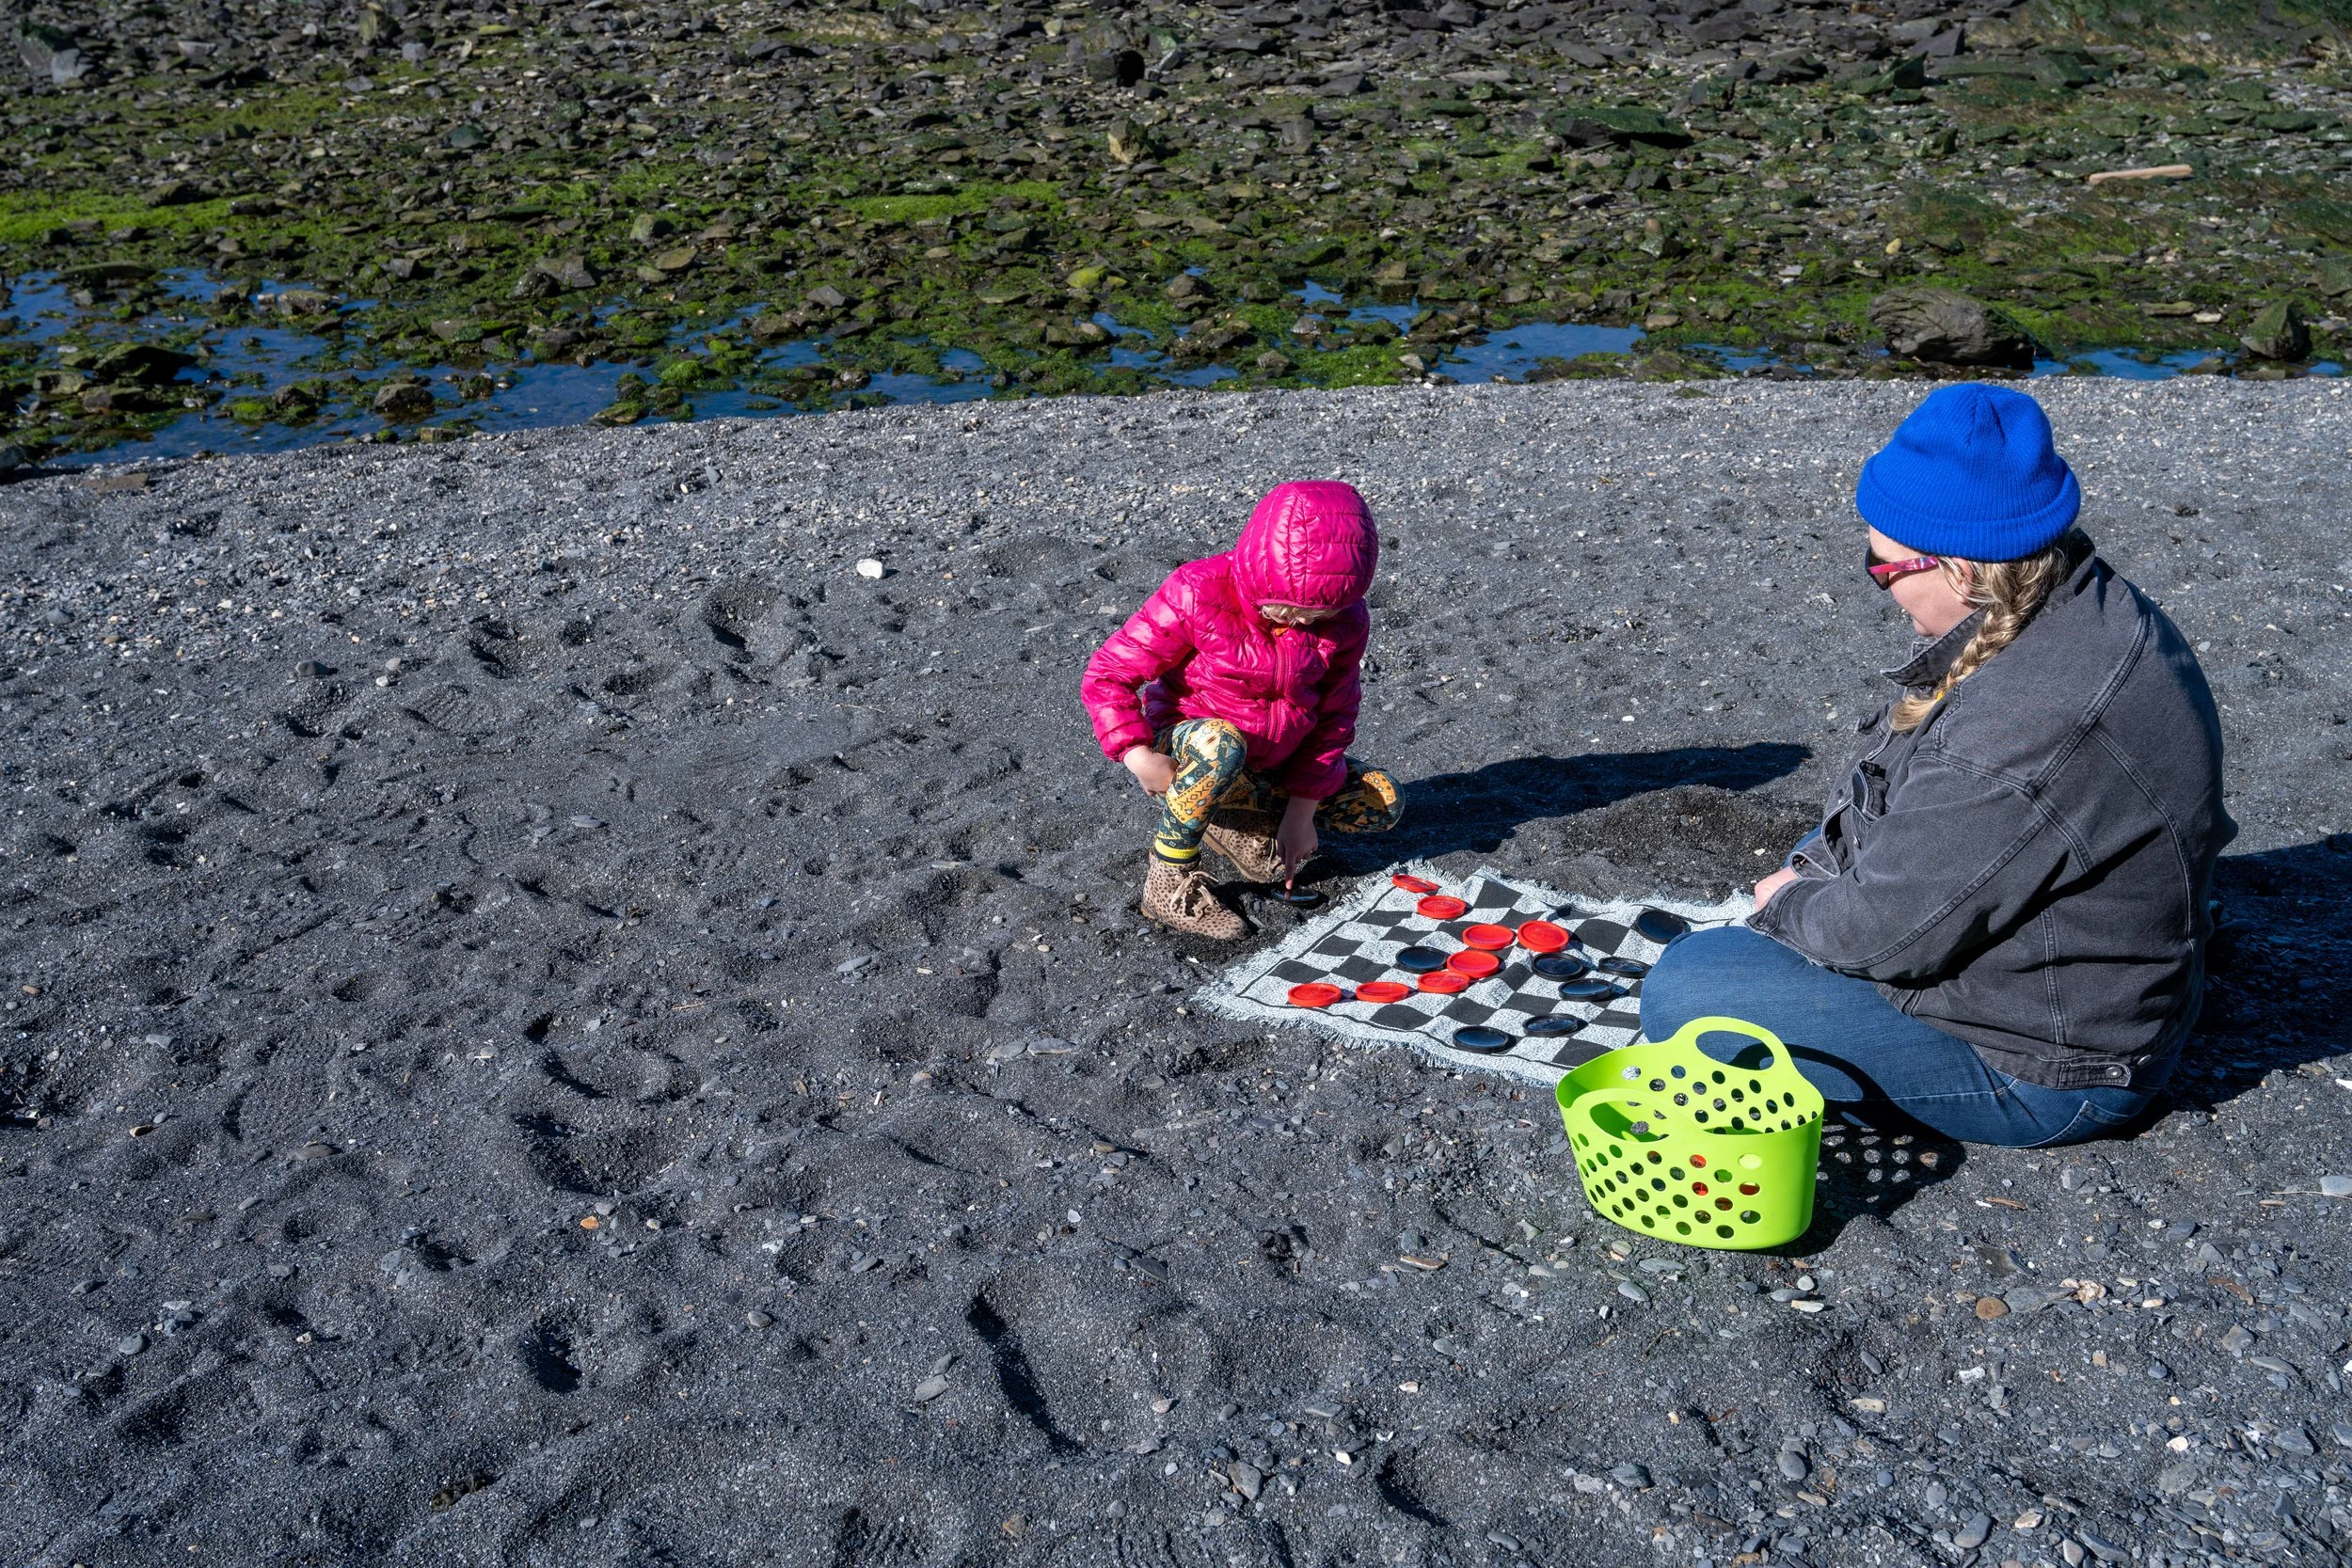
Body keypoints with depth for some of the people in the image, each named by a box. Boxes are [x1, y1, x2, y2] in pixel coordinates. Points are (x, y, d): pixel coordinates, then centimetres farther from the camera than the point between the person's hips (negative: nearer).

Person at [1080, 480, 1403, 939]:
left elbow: (1334, 715, -1)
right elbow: (1106, 676, -18)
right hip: (1182, 753, -5)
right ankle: (1168, 883, -22)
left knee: (1383, 805, -8)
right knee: (1222, 744, -42)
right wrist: (1139, 757, -30)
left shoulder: (1344, 619, -11)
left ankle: (1239, 822, 8)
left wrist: (1301, 811, -7)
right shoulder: (1197, 595, -24)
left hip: (1270, 765, 6)